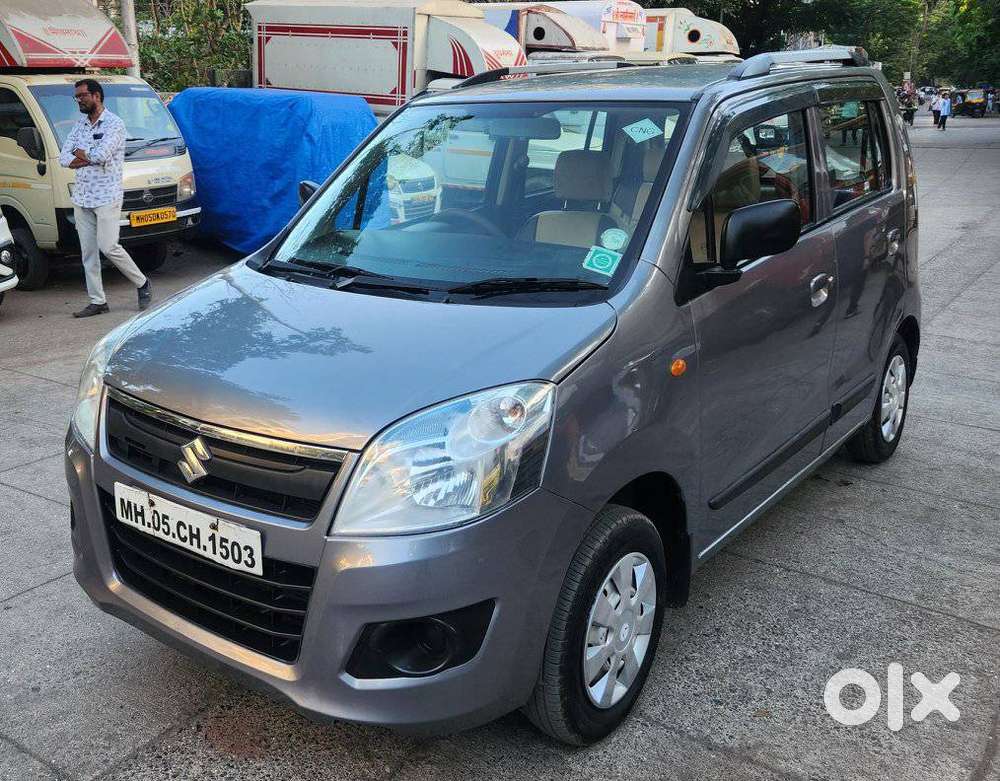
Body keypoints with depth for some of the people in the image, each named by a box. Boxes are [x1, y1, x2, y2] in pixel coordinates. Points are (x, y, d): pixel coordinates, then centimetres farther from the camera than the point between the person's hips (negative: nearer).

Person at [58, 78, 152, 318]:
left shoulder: (114, 123, -7)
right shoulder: (80, 124, 15)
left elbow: (101, 154, -21)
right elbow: (64, 158, 7)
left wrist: (80, 154, -2)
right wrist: (90, 158, -10)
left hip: (107, 197, -7)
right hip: (81, 197, 7)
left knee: (108, 247, -12)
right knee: (88, 251, 5)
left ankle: (142, 283, 10)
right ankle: (97, 301, 10)